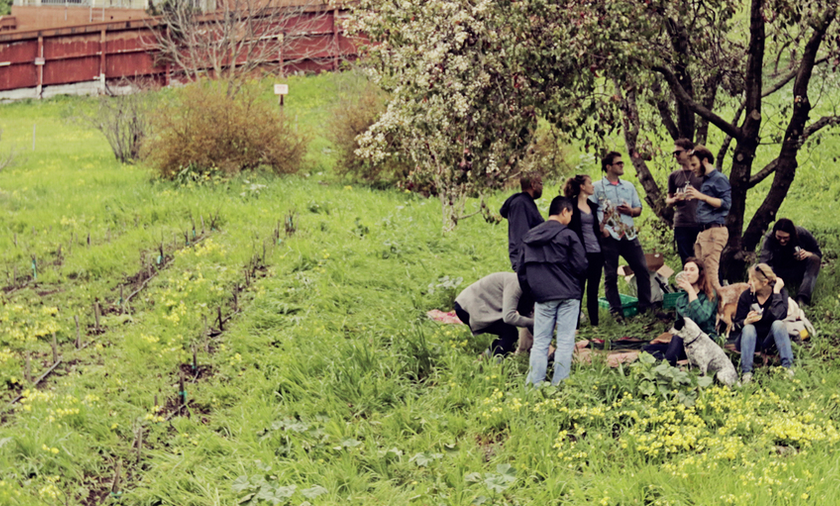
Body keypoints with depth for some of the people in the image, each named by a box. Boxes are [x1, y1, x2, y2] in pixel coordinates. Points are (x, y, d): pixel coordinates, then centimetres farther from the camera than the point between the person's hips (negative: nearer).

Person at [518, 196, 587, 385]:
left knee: (540, 343, 8)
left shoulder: (529, 237, 9)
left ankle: (535, 384, 3)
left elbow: (521, 270, 11)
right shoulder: (568, 235, -7)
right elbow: (580, 266, -9)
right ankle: (559, 384, -1)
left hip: (542, 297, 4)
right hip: (568, 295, -4)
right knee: (565, 342, 1)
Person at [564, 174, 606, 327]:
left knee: (593, 290, 9)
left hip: (596, 252, 6)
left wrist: (602, 230, 2)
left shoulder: (593, 206, 16)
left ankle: (594, 323, 14)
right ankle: (575, 325, 1)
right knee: (579, 289, -4)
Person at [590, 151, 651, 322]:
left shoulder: (629, 186, 17)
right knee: (610, 275, -1)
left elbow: (639, 209, 19)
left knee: (642, 269, 1)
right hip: (609, 237, -4)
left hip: (629, 235, 4)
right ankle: (616, 311, 5)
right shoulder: (597, 187, 2)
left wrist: (630, 210, -4)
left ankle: (645, 308, 11)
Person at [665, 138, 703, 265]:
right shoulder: (674, 176, 14)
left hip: (700, 224, -3)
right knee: (686, 263, 3)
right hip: (681, 225, 3)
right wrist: (675, 200, -2)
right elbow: (668, 200, 20)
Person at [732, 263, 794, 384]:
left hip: (770, 341, -1)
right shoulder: (746, 296, -6)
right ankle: (746, 373, -42)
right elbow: (736, 324, -6)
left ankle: (788, 367, -38)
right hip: (750, 340, 1)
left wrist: (776, 292, -25)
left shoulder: (781, 292, -9)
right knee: (748, 328, -30)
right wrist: (747, 321, -29)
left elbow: (780, 315, -29)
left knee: (778, 324, -28)